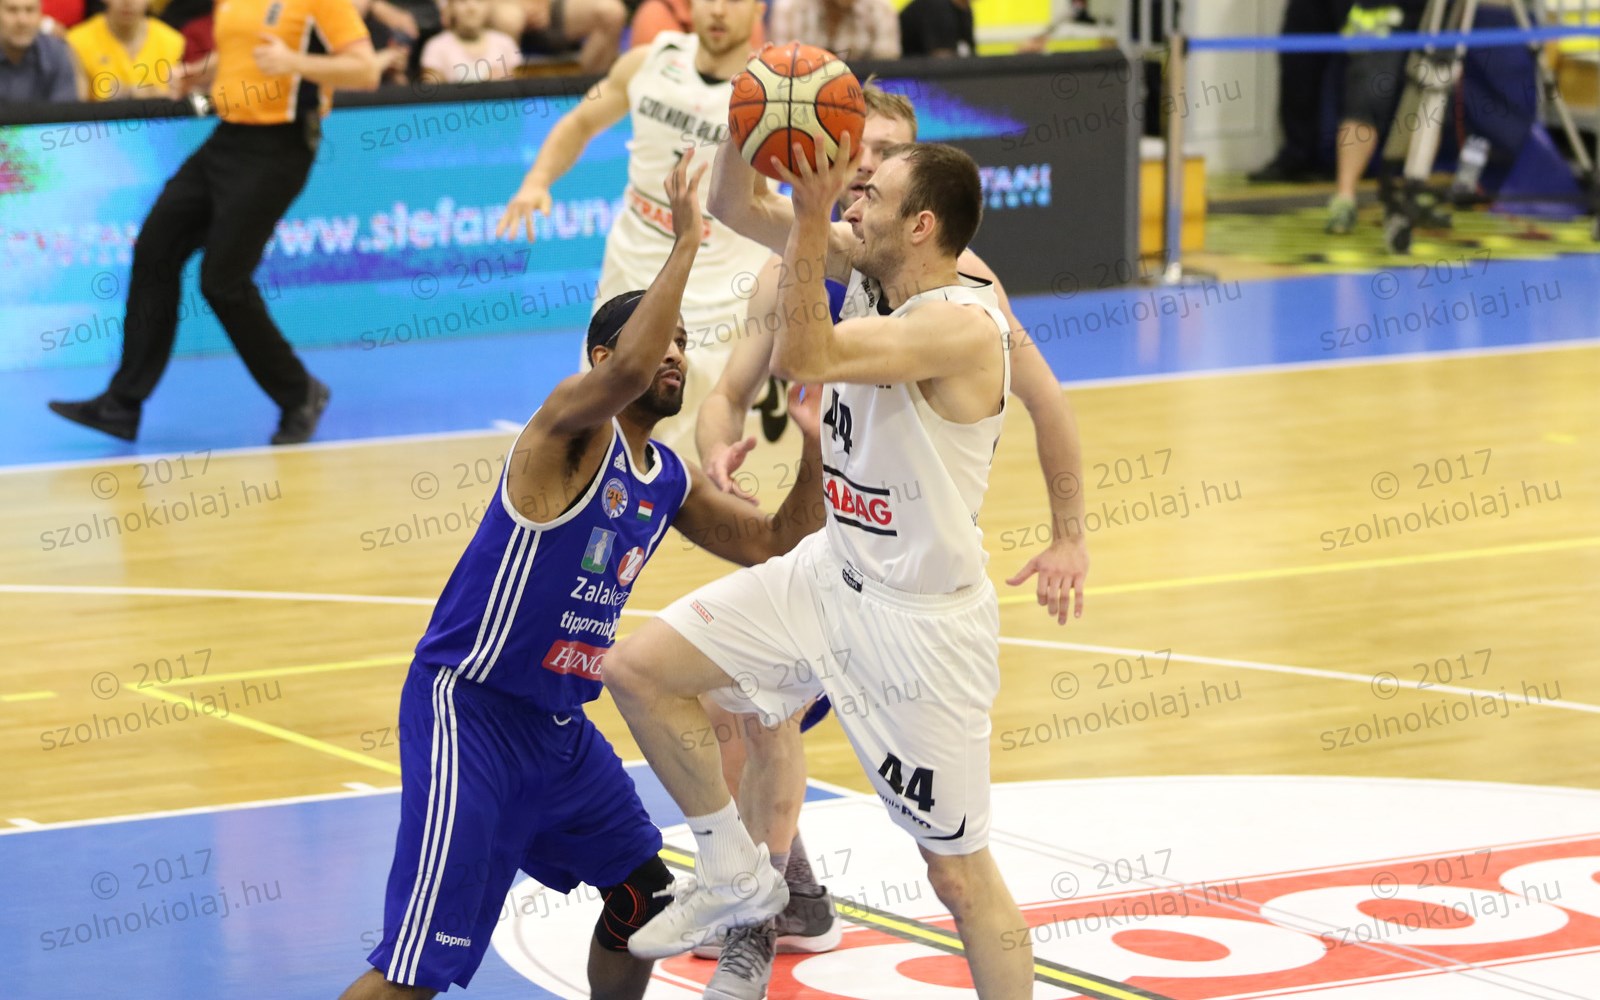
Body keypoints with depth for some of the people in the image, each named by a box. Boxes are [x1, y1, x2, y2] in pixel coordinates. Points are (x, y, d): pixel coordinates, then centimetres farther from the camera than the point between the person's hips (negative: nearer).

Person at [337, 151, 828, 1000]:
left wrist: (812, 447, 3)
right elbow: (625, 370, -37)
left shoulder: (670, 483, 11)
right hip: (469, 712, -9)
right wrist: (685, 242, -31)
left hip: (559, 722, 9)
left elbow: (774, 546, 18)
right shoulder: (572, 423, -15)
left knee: (643, 893, 20)